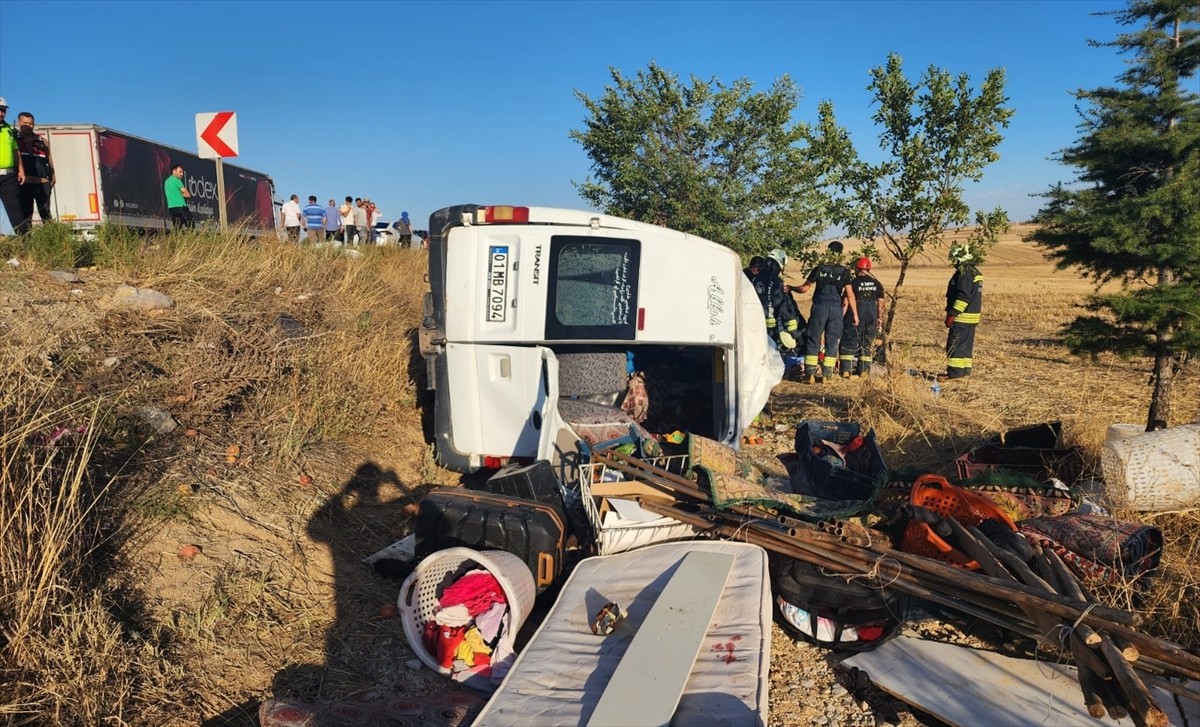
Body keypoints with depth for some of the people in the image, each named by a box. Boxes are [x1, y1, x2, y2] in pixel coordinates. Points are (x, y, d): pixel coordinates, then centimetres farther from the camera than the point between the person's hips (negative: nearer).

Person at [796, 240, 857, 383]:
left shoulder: (819, 269, 0)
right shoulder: (844, 272, 0)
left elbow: (804, 288, 4)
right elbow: (850, 294, -2)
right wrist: (855, 314, 3)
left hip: (819, 306, 0)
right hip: (836, 308, 0)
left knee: (813, 339, 5)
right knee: (832, 341, 7)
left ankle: (810, 373, 1)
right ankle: (826, 374, 5)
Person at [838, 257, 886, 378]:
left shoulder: (853, 283, -6)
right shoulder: (877, 284, 6)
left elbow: (846, 303, -9)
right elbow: (880, 303, 6)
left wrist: (840, 318, -3)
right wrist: (880, 319, 13)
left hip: (855, 316, -4)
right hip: (872, 316, 4)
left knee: (849, 342, 3)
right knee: (868, 343, 13)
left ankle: (846, 370, -2)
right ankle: (864, 370, 14)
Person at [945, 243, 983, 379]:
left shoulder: (964, 273, -17)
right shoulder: (975, 272, 16)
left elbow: (963, 297, -24)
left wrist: (952, 314, -21)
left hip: (962, 317, -10)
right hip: (972, 316, 10)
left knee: (955, 345, -8)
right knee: (966, 345, 14)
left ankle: (955, 373, -8)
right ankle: (965, 371, 20)